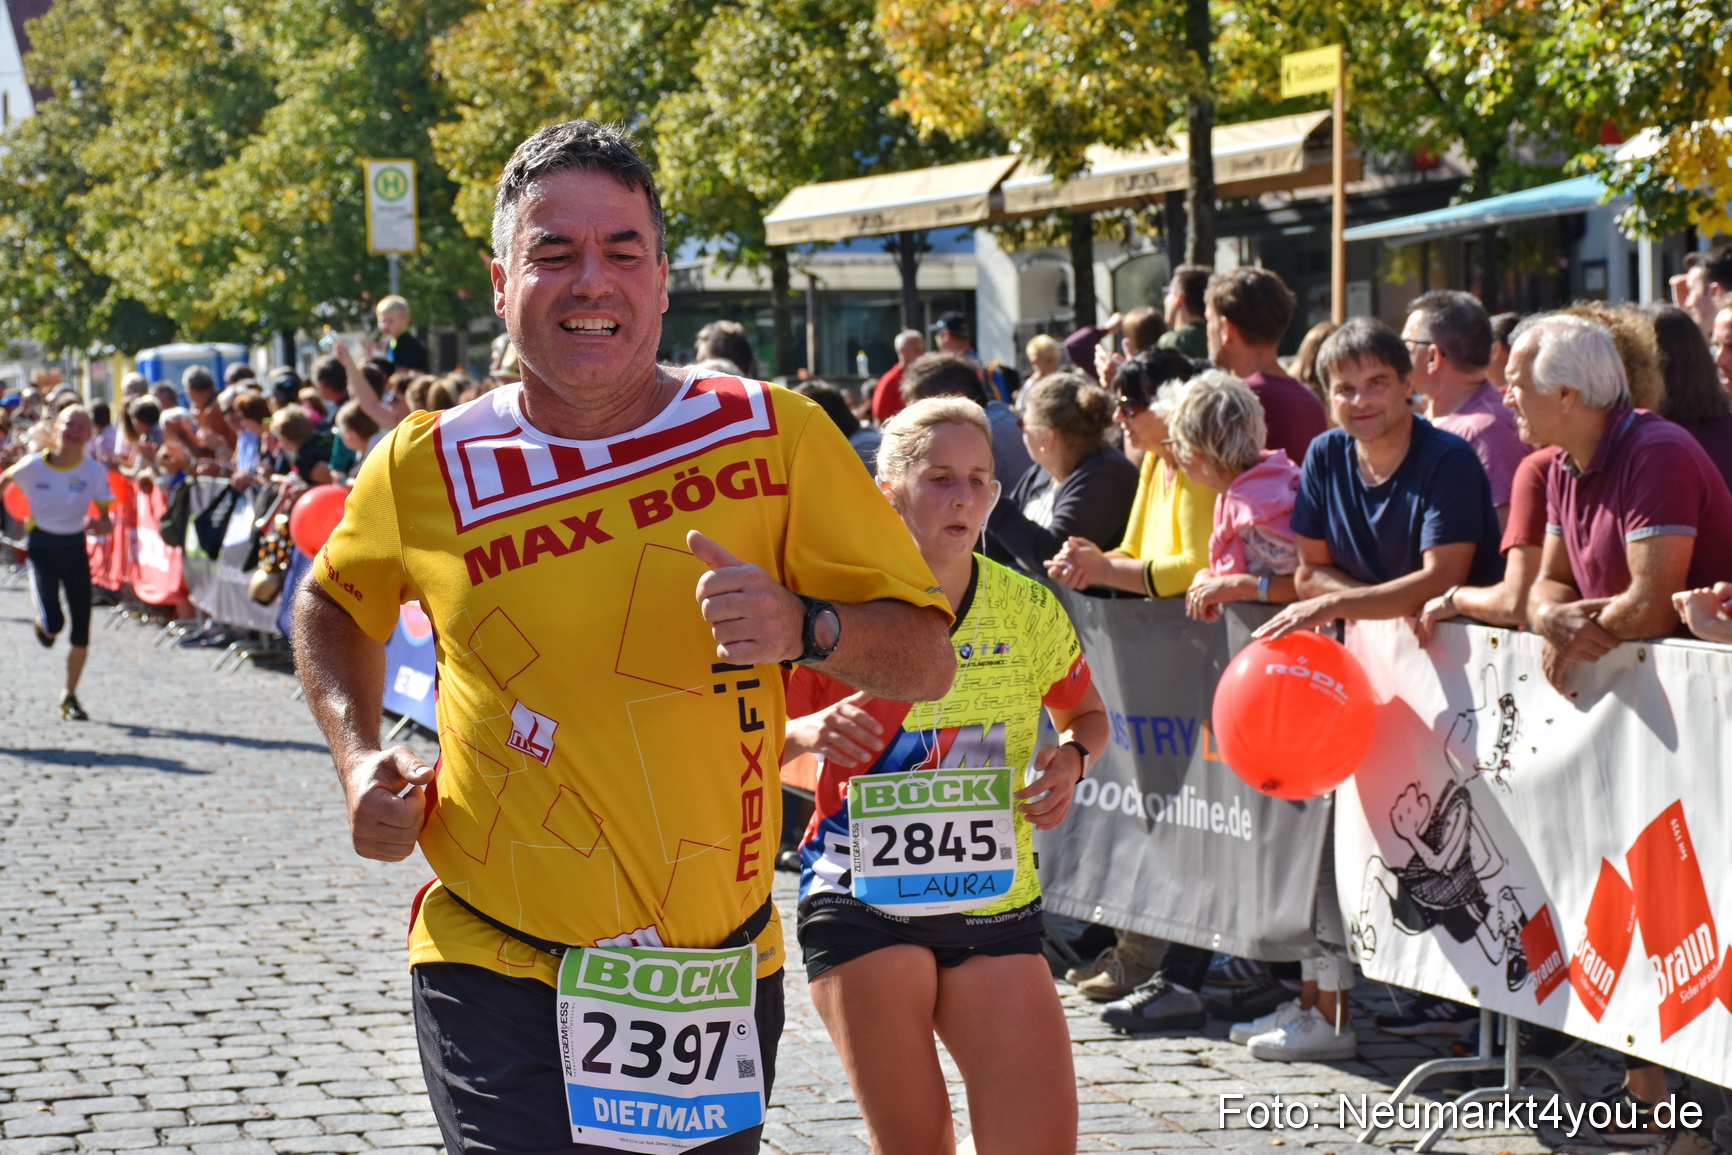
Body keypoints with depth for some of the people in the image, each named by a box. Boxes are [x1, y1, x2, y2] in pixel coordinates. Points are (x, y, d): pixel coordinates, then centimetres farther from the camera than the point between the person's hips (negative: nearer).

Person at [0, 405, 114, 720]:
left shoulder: (95, 472, -8)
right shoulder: (34, 466, -11)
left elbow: (107, 521, -3)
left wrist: (99, 525, -25)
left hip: (75, 551, 2)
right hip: (42, 549, -2)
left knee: (81, 633, -1)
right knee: (53, 624, -19)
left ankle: (70, 697, 18)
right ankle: (44, 624, 21)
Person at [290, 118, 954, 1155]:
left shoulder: (775, 437, -5)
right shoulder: (427, 467, -2)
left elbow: (927, 660, -3)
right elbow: (333, 603, 20)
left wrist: (804, 627, -23)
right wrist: (358, 754, 3)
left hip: (723, 980, 2)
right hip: (501, 979, -1)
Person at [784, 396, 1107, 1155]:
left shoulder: (1030, 612, 4)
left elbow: (1087, 714, 21)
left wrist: (1072, 756, -2)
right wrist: (807, 732, -23)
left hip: (996, 910, 2)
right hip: (862, 900, -2)